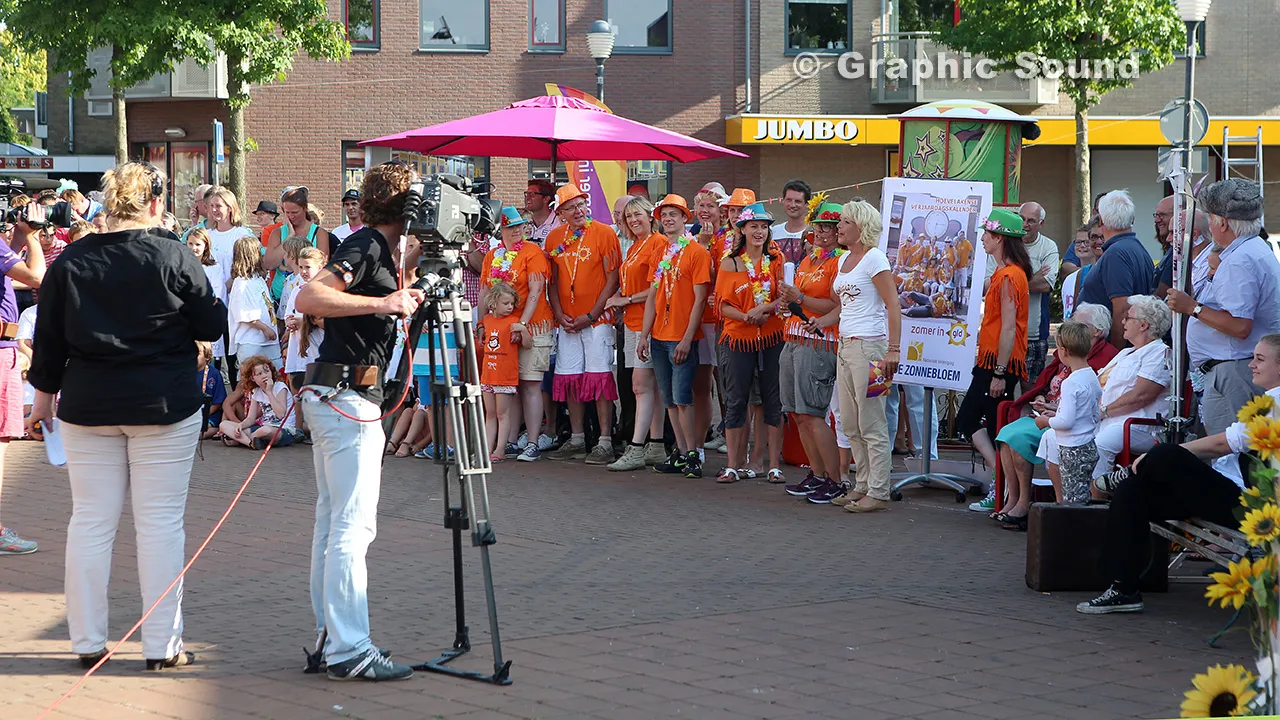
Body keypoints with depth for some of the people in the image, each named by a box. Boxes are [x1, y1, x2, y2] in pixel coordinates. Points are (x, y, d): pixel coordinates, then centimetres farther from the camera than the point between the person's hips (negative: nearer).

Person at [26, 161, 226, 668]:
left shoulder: (70, 262, 1)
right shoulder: (174, 258, -9)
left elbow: (48, 339, 6)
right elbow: (213, 326, -3)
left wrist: (44, 396, 17)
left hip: (87, 408, 3)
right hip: (164, 407, -3)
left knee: (90, 521, 9)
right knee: (161, 521, 2)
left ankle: (87, 640, 12)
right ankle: (162, 645, 3)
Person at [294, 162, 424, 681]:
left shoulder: (376, 249, 17)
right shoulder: (366, 245, -12)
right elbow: (309, 297, -25)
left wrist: (403, 301, 18)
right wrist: (381, 303, -28)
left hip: (331, 398, 11)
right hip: (347, 398, -11)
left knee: (331, 523, 13)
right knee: (352, 526, -11)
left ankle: (328, 638, 18)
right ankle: (349, 651, -11)